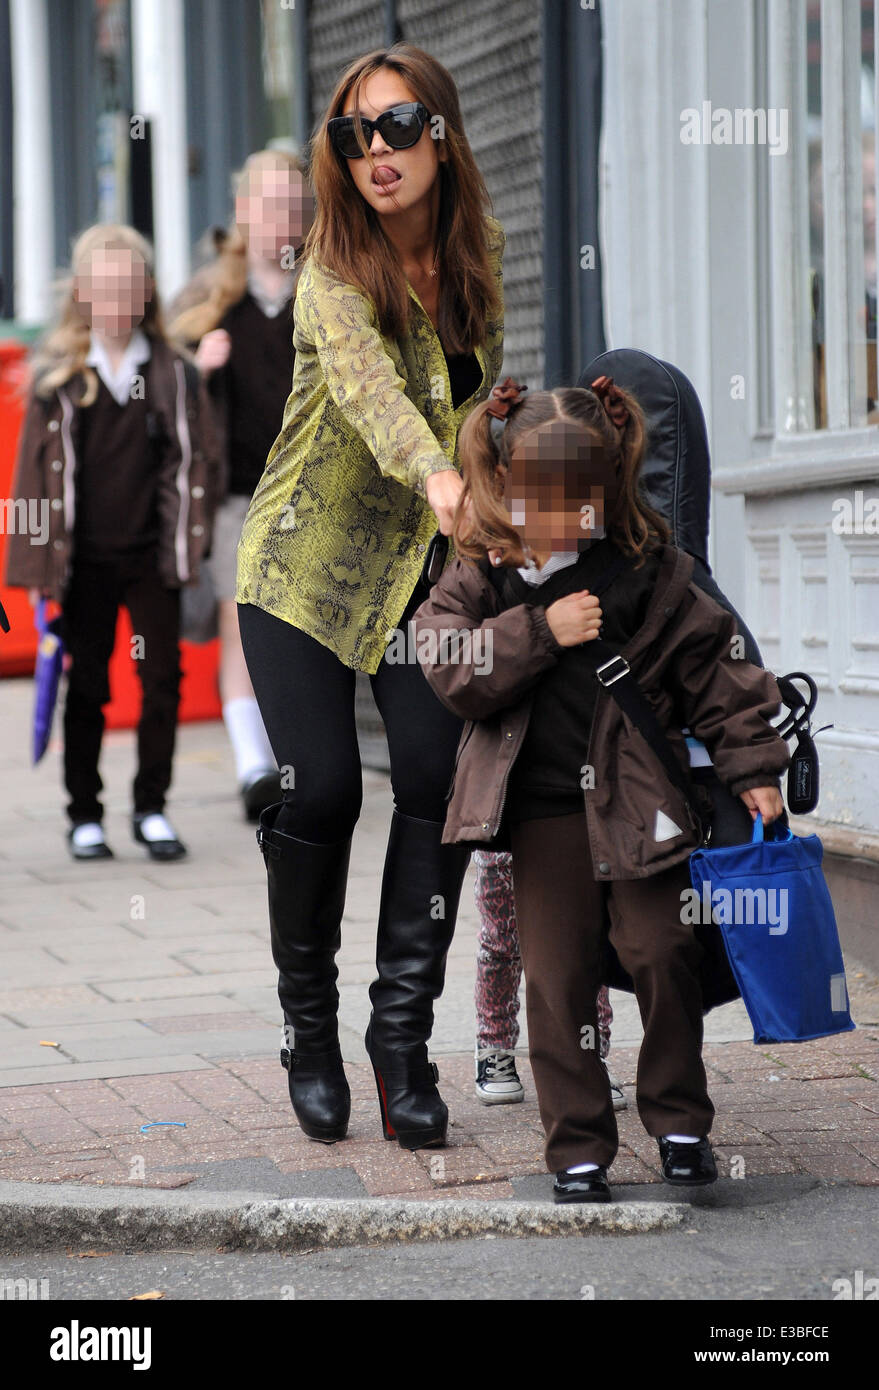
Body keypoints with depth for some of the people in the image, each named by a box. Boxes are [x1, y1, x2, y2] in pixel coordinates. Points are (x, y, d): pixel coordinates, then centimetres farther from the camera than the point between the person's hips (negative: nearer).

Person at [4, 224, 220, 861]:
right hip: (85, 558, -1)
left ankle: (152, 807, 14)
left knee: (163, 678, 1)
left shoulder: (174, 373, 2)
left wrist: (190, 543, -2)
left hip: (153, 553, 1)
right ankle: (85, 815, 15)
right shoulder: (59, 376, -1)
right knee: (87, 686, 6)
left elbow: (198, 461, 5)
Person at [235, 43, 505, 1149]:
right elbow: (366, 380, -38)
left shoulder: (476, 260, -1)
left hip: (423, 567, 4)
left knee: (439, 776, -12)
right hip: (304, 561, -4)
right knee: (321, 790, -9)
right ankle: (308, 1030, 13)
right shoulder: (334, 274, -18)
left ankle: (402, 1033, -3)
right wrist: (435, 477, -56)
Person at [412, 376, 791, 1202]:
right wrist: (541, 631, -19)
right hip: (541, 805, 1)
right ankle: (578, 1149, 11)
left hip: (637, 797, 0)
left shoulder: (650, 570, -1)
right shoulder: (479, 578, 1)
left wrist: (752, 766, -1)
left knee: (660, 951, -6)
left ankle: (679, 1120, 14)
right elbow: (449, 671, -10)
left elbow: (714, 662, 3)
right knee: (558, 977, 2)